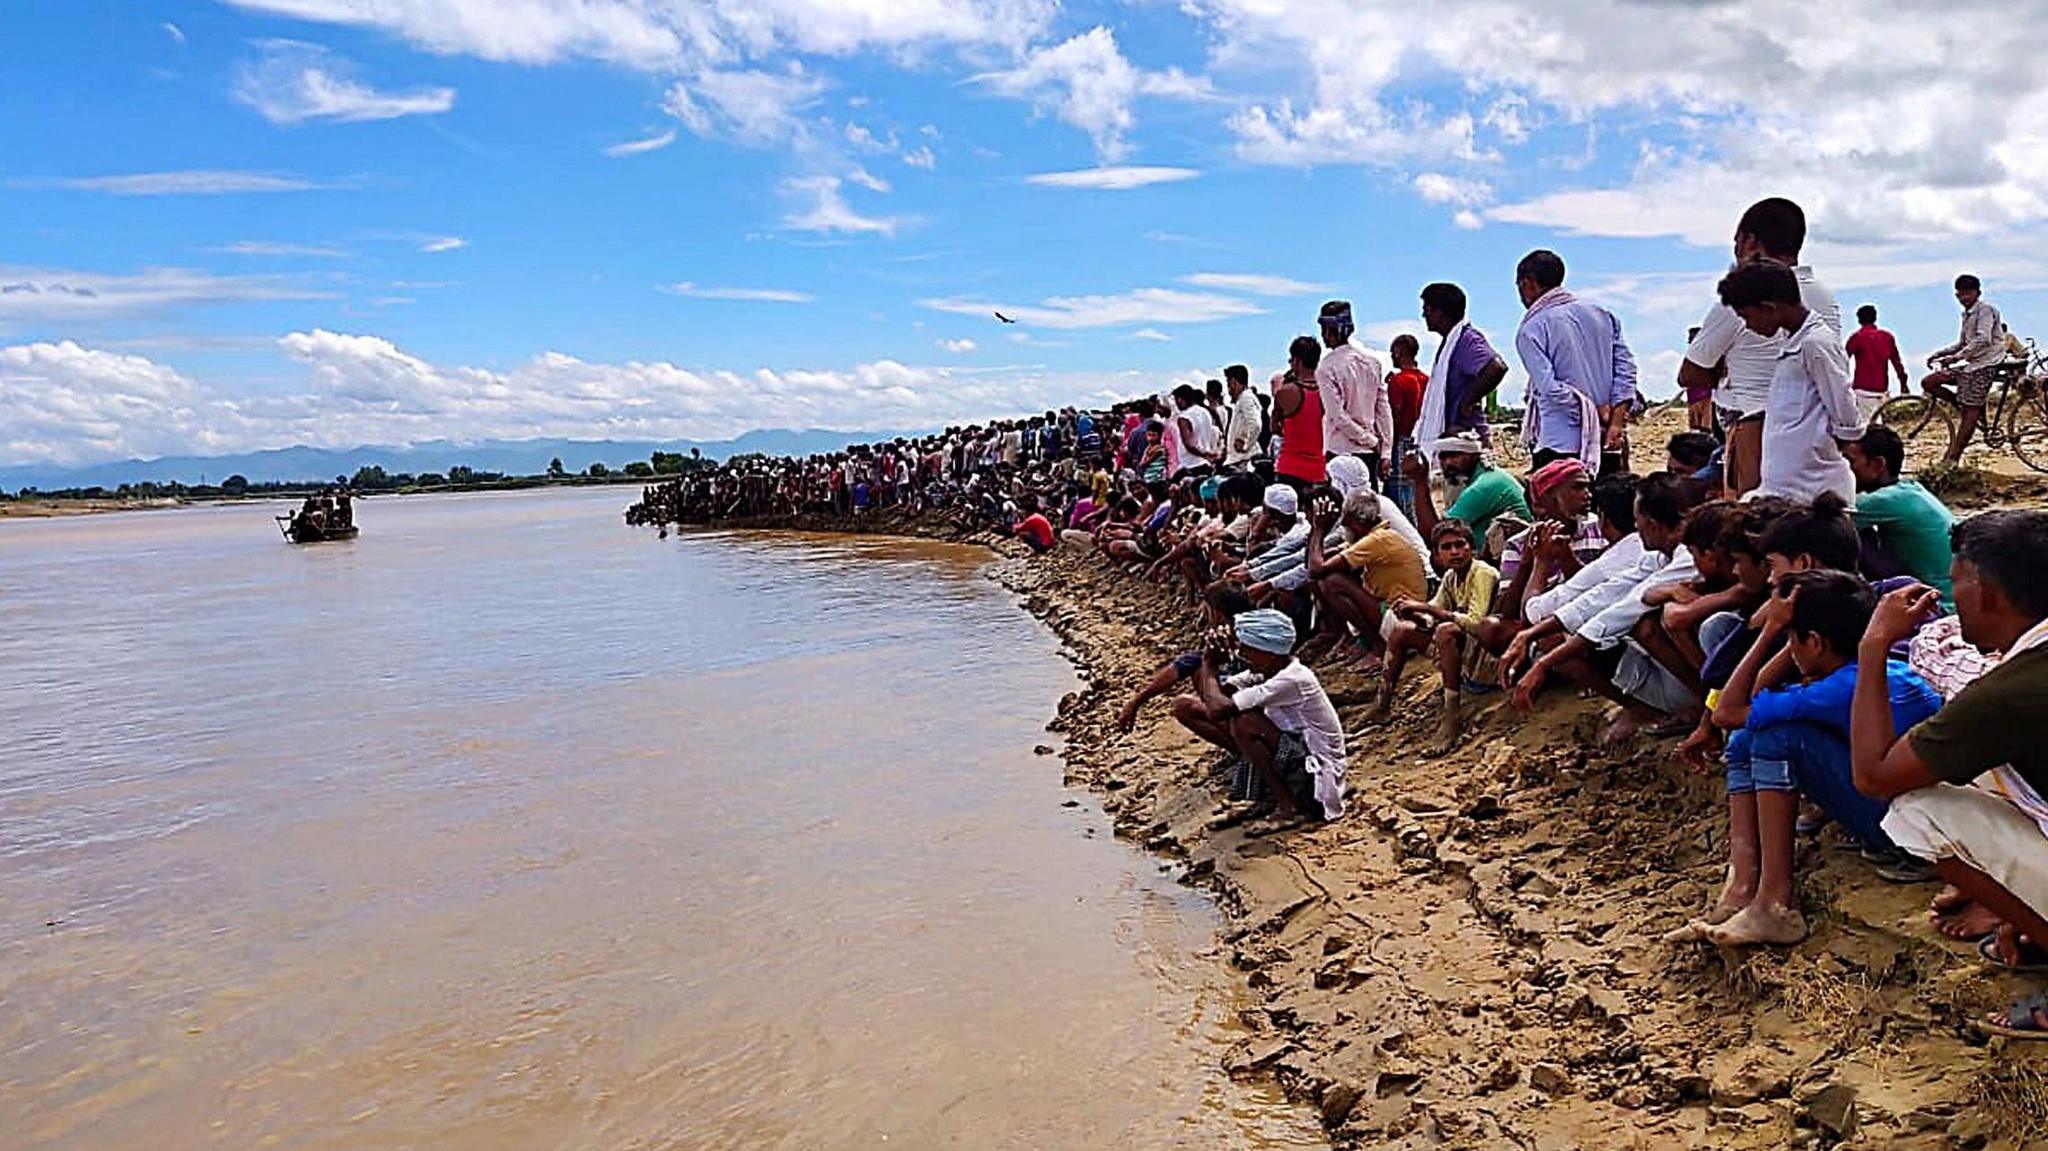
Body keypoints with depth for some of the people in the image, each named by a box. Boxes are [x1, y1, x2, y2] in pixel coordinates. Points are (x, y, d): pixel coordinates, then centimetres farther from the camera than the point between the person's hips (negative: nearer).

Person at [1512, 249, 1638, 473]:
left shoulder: (1530, 330, -6)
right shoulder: (1601, 314, 12)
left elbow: (1550, 387, -16)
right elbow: (1626, 366, 7)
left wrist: (1597, 412, -7)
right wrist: (1616, 420, 0)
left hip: (1560, 444, -6)